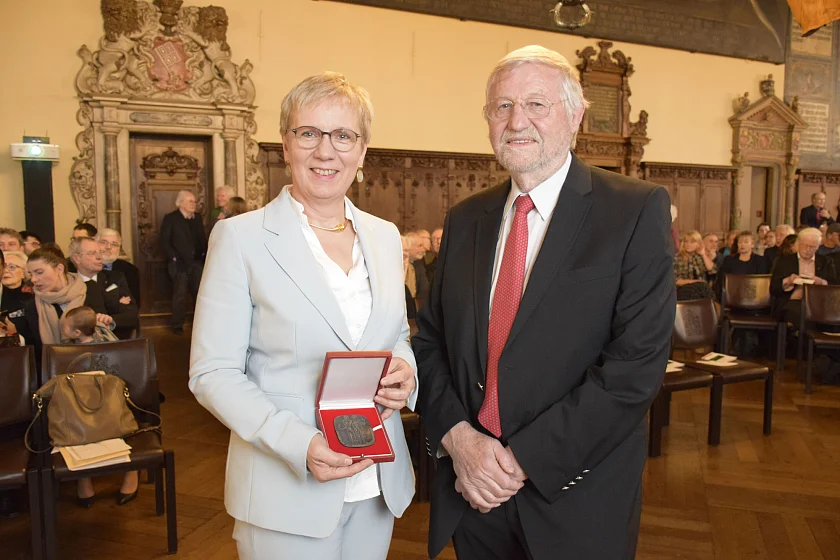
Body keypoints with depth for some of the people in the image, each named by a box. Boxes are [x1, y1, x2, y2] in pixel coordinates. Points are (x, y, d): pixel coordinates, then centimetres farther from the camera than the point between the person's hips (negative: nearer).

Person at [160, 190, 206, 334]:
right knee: (180, 294, 0)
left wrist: (204, 255, 2)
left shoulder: (197, 218, 13)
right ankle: (177, 324, 11)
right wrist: (174, 258, -12)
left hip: (197, 262, 4)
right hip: (179, 263, -4)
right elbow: (164, 242, -6)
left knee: (200, 292, 5)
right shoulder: (170, 218, -2)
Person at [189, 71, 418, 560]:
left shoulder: (385, 236, 4)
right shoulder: (241, 237, -9)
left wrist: (405, 369, -8)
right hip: (288, 492, -4)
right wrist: (299, 445, -22)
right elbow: (213, 372, -10)